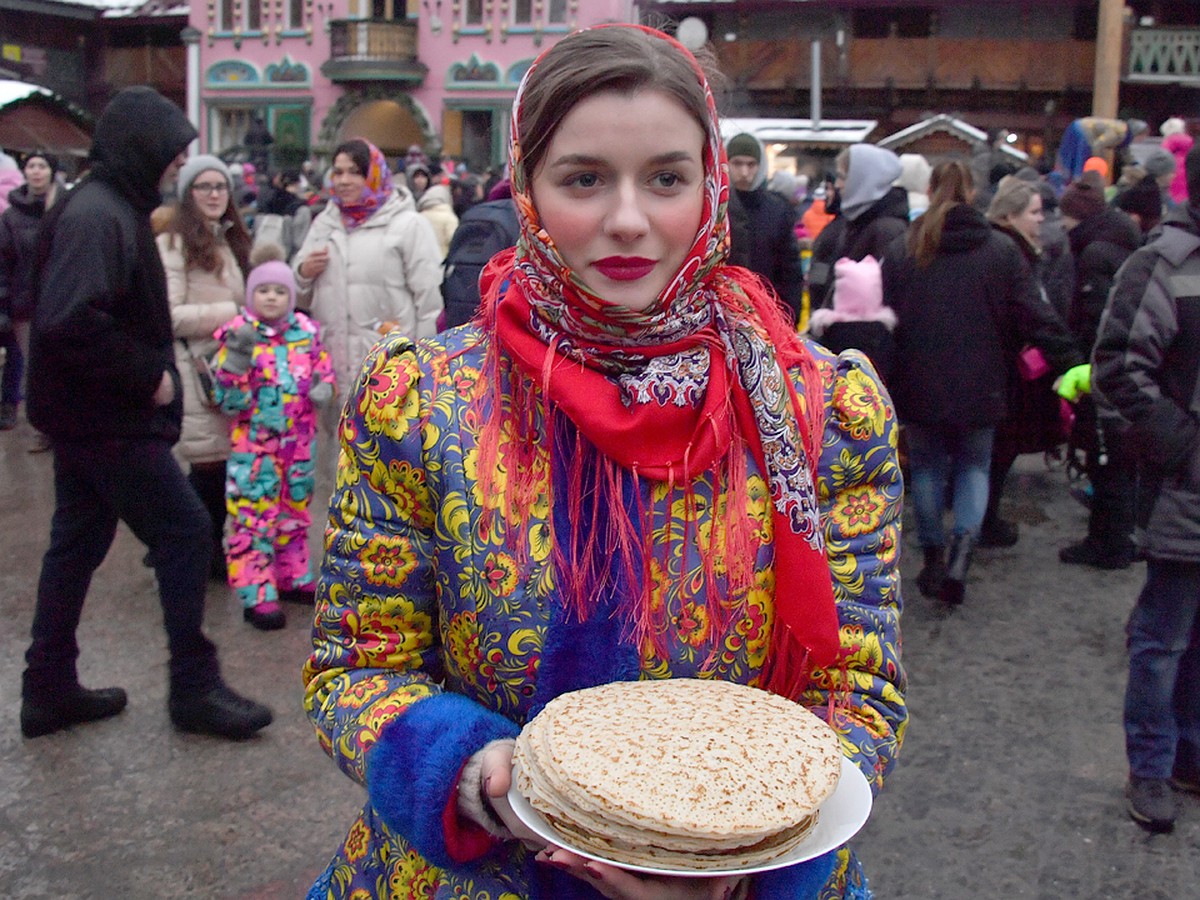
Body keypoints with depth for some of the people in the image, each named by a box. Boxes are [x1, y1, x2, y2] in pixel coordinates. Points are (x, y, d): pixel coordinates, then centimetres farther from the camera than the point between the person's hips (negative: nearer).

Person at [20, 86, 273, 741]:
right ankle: (193, 688, 8)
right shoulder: (98, 215, -19)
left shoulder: (110, 207, 12)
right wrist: (146, 376, -20)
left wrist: (148, 371, 7)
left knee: (77, 543, 15)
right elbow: (71, 321, -30)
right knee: (185, 533, -3)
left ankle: (49, 690, 26)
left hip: (86, 416, 10)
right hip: (110, 420, -10)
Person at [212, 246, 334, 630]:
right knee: (253, 518, -4)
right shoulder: (237, 335, -8)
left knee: (295, 511, 17)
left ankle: (294, 577, 33)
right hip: (254, 444, -4)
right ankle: (258, 595, 2)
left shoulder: (307, 331, 3)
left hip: (299, 442, 5)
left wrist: (324, 388, -8)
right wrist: (237, 358, -27)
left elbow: (323, 370, 15)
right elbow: (229, 401, -12)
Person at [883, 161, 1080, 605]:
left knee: (928, 466, 16)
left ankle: (933, 558, 20)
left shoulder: (903, 250, -5)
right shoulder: (1001, 250, -4)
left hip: (920, 385, 0)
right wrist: (1070, 365, 0)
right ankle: (961, 551, -6)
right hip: (978, 386, 0)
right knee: (974, 467, 14)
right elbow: (1036, 316, -5)